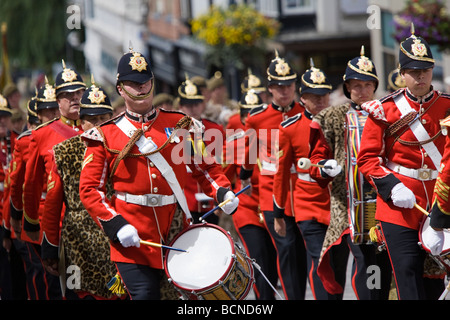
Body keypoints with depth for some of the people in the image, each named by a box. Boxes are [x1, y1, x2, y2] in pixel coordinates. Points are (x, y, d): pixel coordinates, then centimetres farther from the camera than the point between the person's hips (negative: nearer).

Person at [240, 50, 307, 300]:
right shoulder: (257, 118, -1)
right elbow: (250, 149, 16)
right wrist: (244, 177, 25)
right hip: (272, 192, -2)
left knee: (301, 250, 5)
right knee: (286, 248, -11)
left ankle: (300, 294, 17)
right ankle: (293, 297, -8)